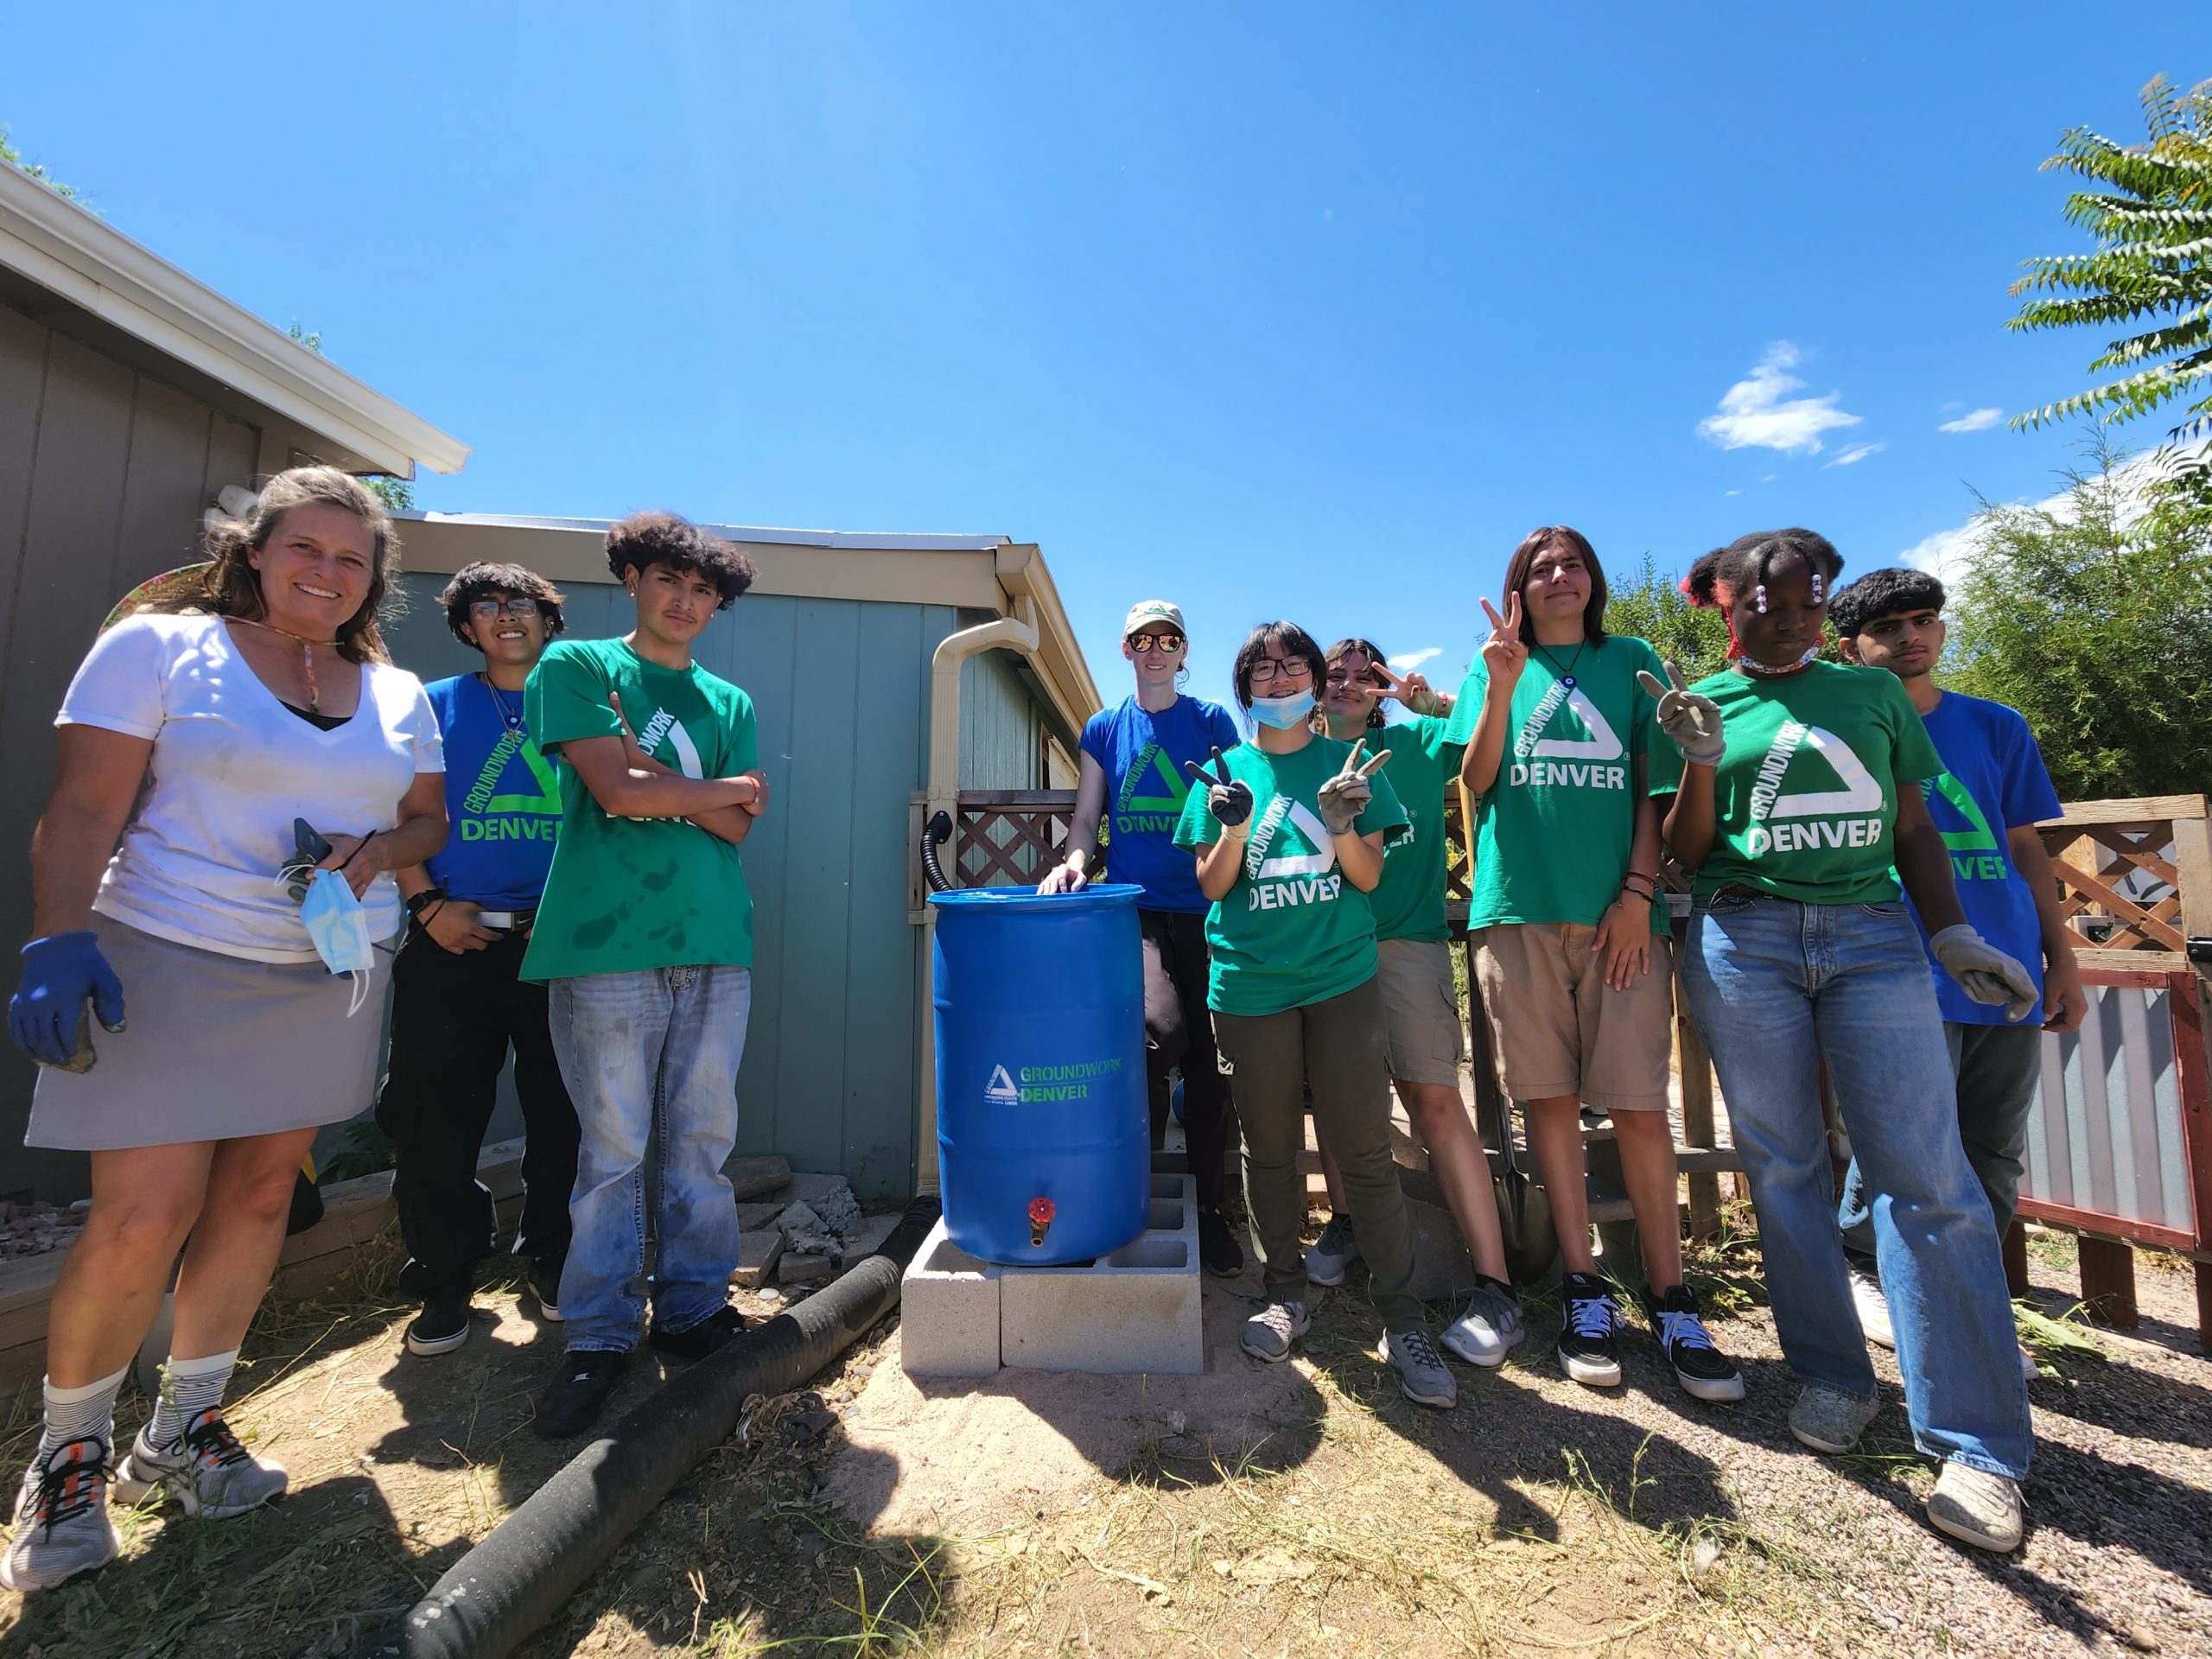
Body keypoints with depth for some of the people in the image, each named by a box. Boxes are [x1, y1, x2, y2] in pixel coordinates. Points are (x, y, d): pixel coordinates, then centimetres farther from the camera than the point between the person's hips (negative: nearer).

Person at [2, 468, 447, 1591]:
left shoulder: (397, 693, 10)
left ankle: (184, 1428, 29)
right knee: (142, 1218, -5)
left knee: (259, 1195, 10)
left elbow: (427, 818, 14)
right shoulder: (158, 647, -1)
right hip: (169, 964, -4)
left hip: (330, 975, 4)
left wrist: (374, 854, -7)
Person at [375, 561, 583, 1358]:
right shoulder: (435, 706, 10)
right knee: (435, 1120, 5)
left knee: (563, 1113, 7)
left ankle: (554, 1261, 26)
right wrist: (430, 904, -6)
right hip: (454, 943, 1)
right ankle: (445, 1280, 24)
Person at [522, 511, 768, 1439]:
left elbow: (734, 828, 6)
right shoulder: (575, 664, 7)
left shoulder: (729, 702, 16)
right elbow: (615, 791, -8)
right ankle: (598, 1337, 18)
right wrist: (723, 789, 3)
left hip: (714, 944, 3)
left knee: (703, 1140, 8)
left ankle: (694, 1311, 23)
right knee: (613, 1147, 2)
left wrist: (649, 774, -5)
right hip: (608, 942, -3)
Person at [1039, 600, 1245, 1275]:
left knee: (1210, 1062, 4)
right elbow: (1085, 818, 11)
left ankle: (1208, 1210, 23)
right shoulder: (1104, 729, 11)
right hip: (1134, 910, 0)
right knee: (1159, 1029, -23)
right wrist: (1073, 859, -9)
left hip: (1204, 910, 1)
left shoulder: (1212, 722, 8)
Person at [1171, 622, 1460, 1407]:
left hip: (1342, 978, 0)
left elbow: (1368, 877, 3)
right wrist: (1234, 826, -16)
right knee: (1270, 1148, 12)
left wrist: (1340, 820, -16)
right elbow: (1211, 886, 3)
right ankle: (1285, 1296, 30)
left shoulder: (1347, 762, 7)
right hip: (1250, 983, 1)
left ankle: (1402, 1321, 16)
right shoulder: (1226, 770, 6)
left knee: (1365, 1151, 1)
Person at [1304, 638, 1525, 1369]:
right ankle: (1344, 1222, 32)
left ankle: (1495, 1286, 0)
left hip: (1406, 941, -2)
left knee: (1433, 1098, -8)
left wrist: (1435, 700, -10)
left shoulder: (1416, 744, 7)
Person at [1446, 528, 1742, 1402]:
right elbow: (1476, 783, 1)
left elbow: (1654, 786, 8)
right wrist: (1501, 688, -12)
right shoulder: (1494, 666, 14)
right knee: (1551, 1097, 5)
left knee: (1639, 1102, -1)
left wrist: (1638, 894, -4)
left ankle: (1669, 1297, 14)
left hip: (1619, 911, 0)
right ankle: (1584, 1288, 17)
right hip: (1519, 908, 0)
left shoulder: (1632, 661, 14)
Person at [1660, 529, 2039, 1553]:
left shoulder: (1876, 693, 14)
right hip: (1742, 941, -1)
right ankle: (1832, 1377, 21)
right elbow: (1685, 852, 3)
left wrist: (1952, 934, 5)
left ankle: (1976, 1442, 6)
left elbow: (1913, 829, 15)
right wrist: (1701, 763, -12)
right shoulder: (1702, 703, 7)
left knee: (1927, 1176, -4)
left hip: (1874, 939, 1)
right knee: (1782, 1163, 5)